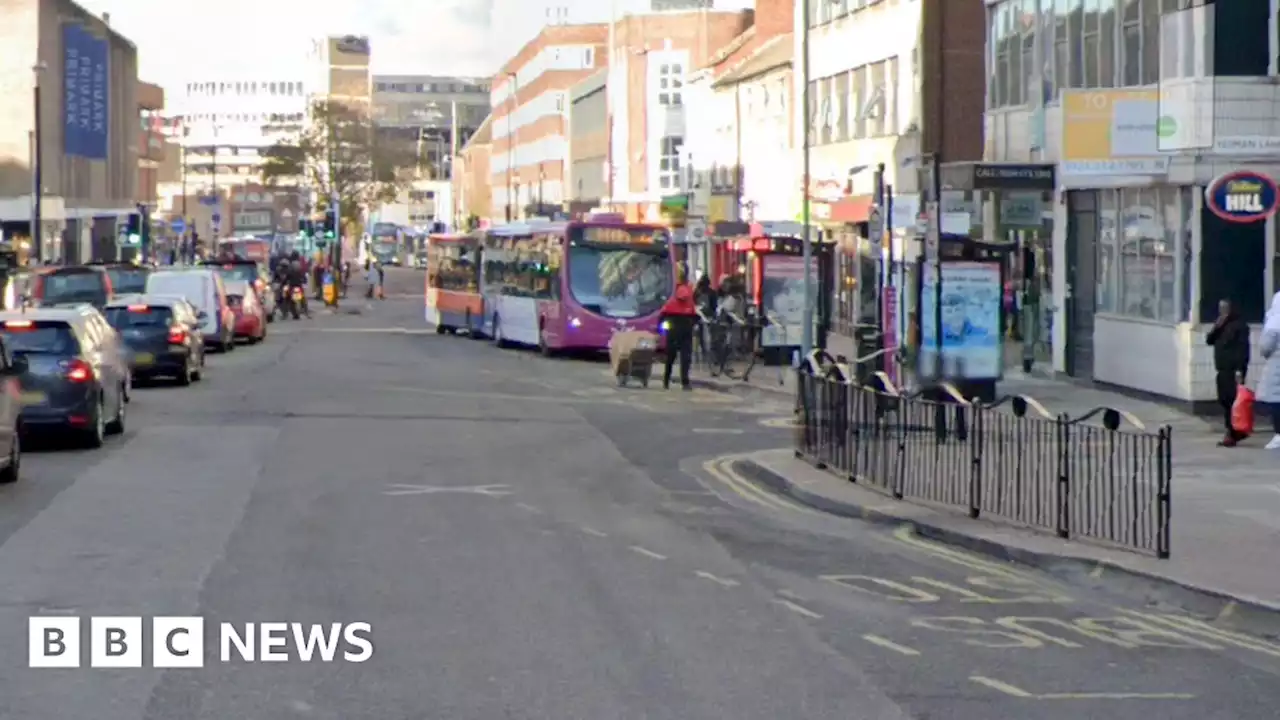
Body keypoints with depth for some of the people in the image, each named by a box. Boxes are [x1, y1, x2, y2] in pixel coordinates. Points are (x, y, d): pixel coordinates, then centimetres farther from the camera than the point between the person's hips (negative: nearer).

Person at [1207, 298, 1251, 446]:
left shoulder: (1239, 324, -7)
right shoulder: (1220, 326, 20)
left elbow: (1243, 348, -14)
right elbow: (1210, 340, 15)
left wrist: (1240, 369, -21)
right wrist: (1216, 327, -2)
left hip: (1234, 369, -9)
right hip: (1222, 369, 9)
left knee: (1232, 400, -13)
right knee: (1224, 400, 7)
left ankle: (1233, 434, -12)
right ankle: (1233, 432, 14)